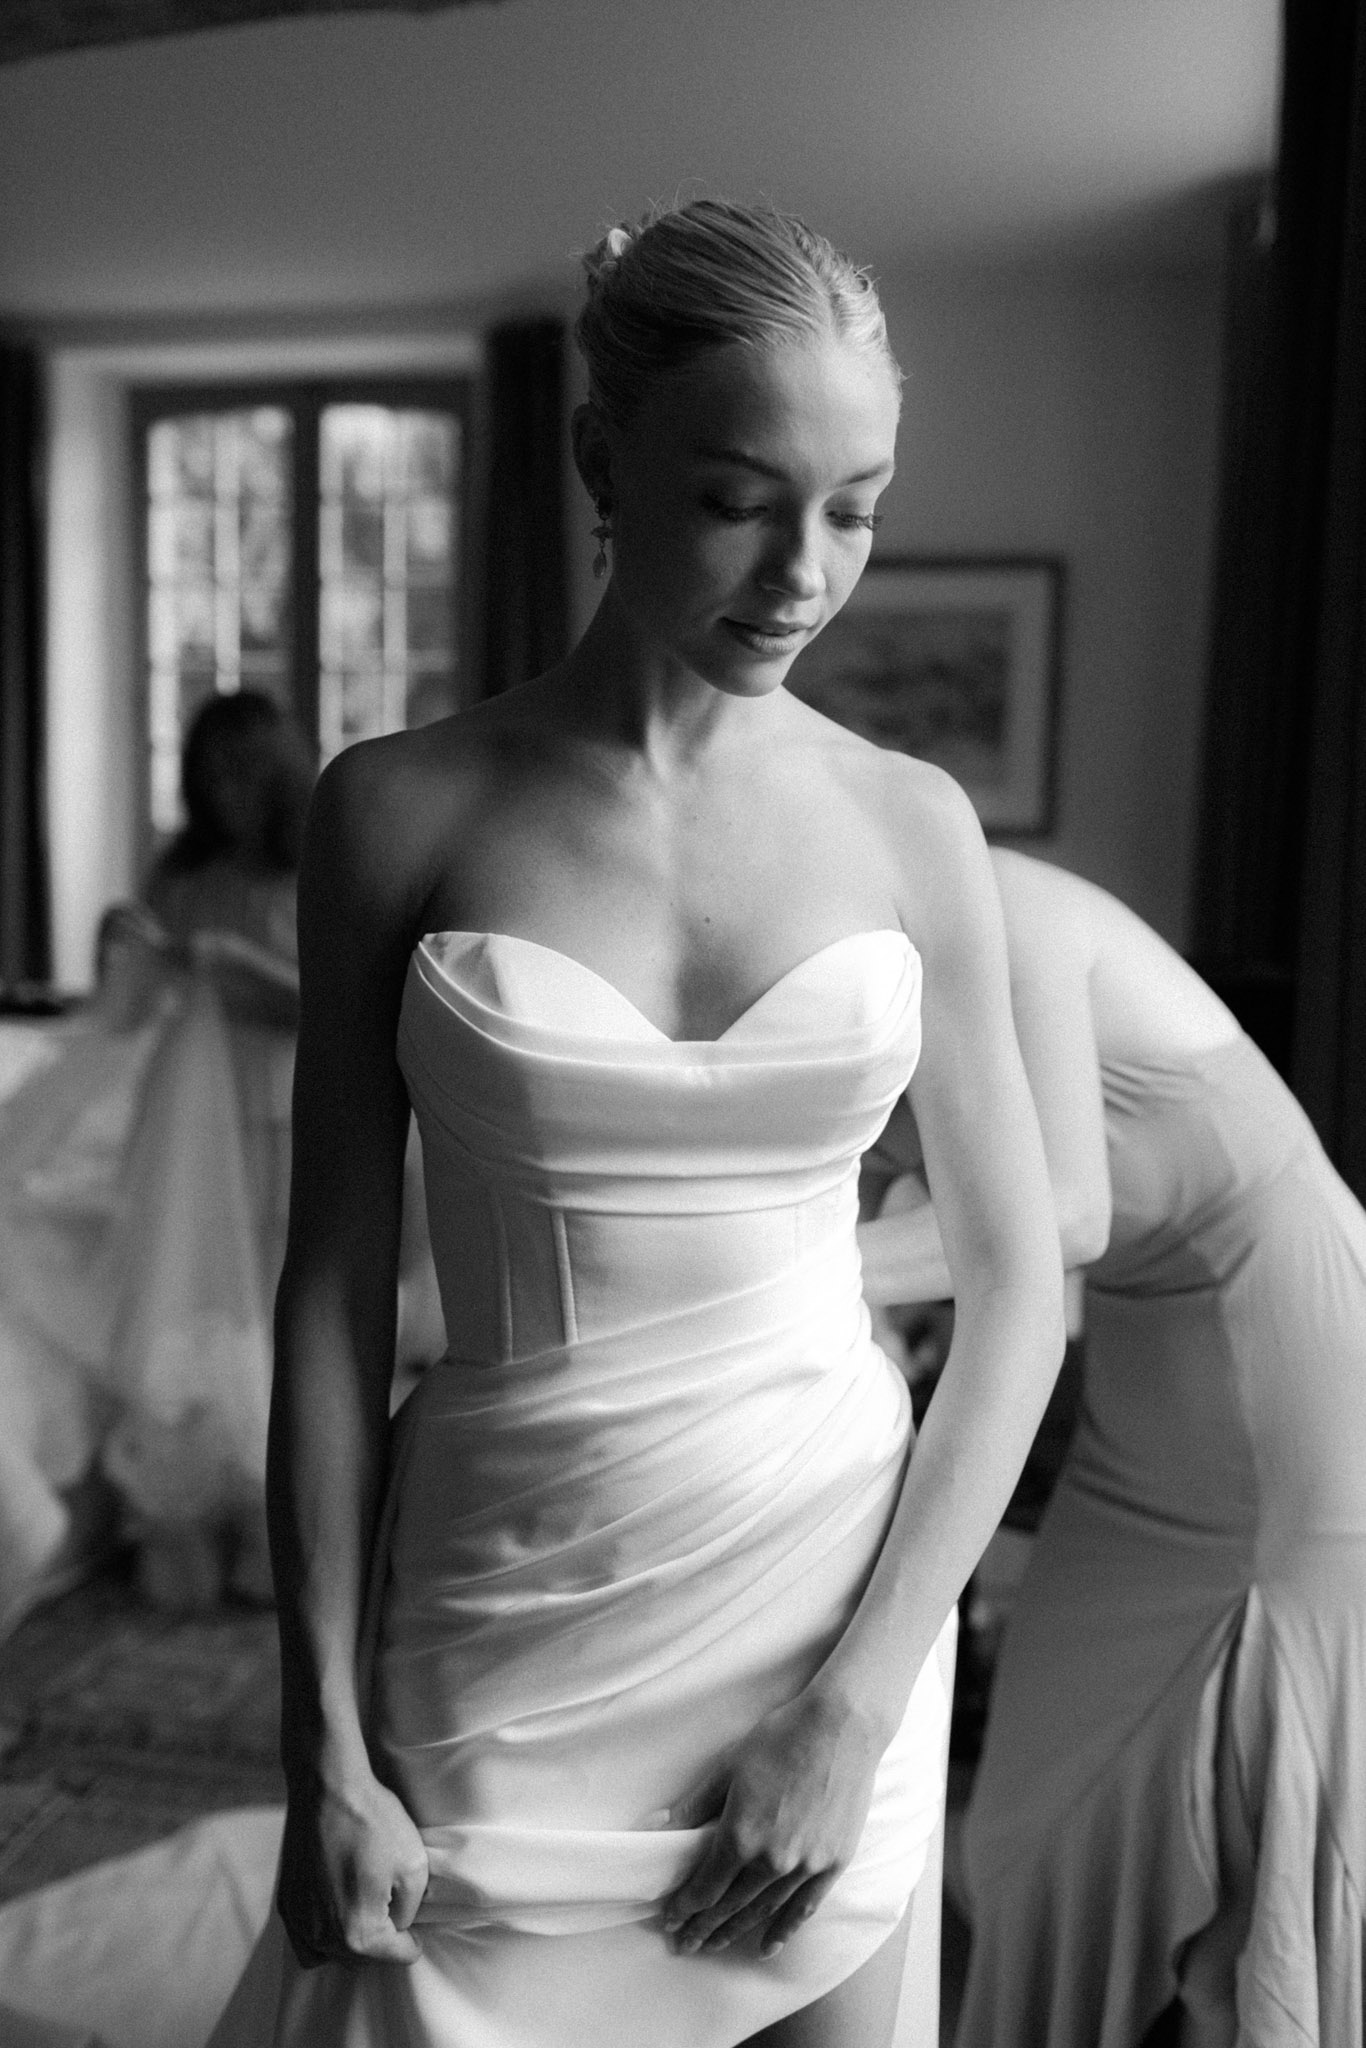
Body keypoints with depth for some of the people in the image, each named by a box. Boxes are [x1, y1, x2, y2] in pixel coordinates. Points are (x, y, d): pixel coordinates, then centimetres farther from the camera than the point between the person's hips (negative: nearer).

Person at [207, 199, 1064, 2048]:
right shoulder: (404, 809, -6)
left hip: (833, 1600, 2)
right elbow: (333, 1295, -4)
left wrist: (860, 1706, -6)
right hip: (502, 1635, -1)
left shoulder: (910, 824, -2)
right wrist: (325, 1754, -4)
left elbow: (1019, 1288, 0)